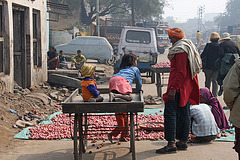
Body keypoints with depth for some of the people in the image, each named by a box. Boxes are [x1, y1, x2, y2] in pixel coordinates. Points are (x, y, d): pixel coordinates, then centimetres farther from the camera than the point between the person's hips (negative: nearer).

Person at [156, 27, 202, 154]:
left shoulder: (180, 50, -15)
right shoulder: (188, 47, 17)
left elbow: (181, 72, -22)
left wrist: (173, 88, -24)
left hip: (178, 87, -10)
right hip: (186, 88, 10)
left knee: (170, 113, -9)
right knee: (183, 114, 12)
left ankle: (171, 144, -11)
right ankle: (183, 142, 18)